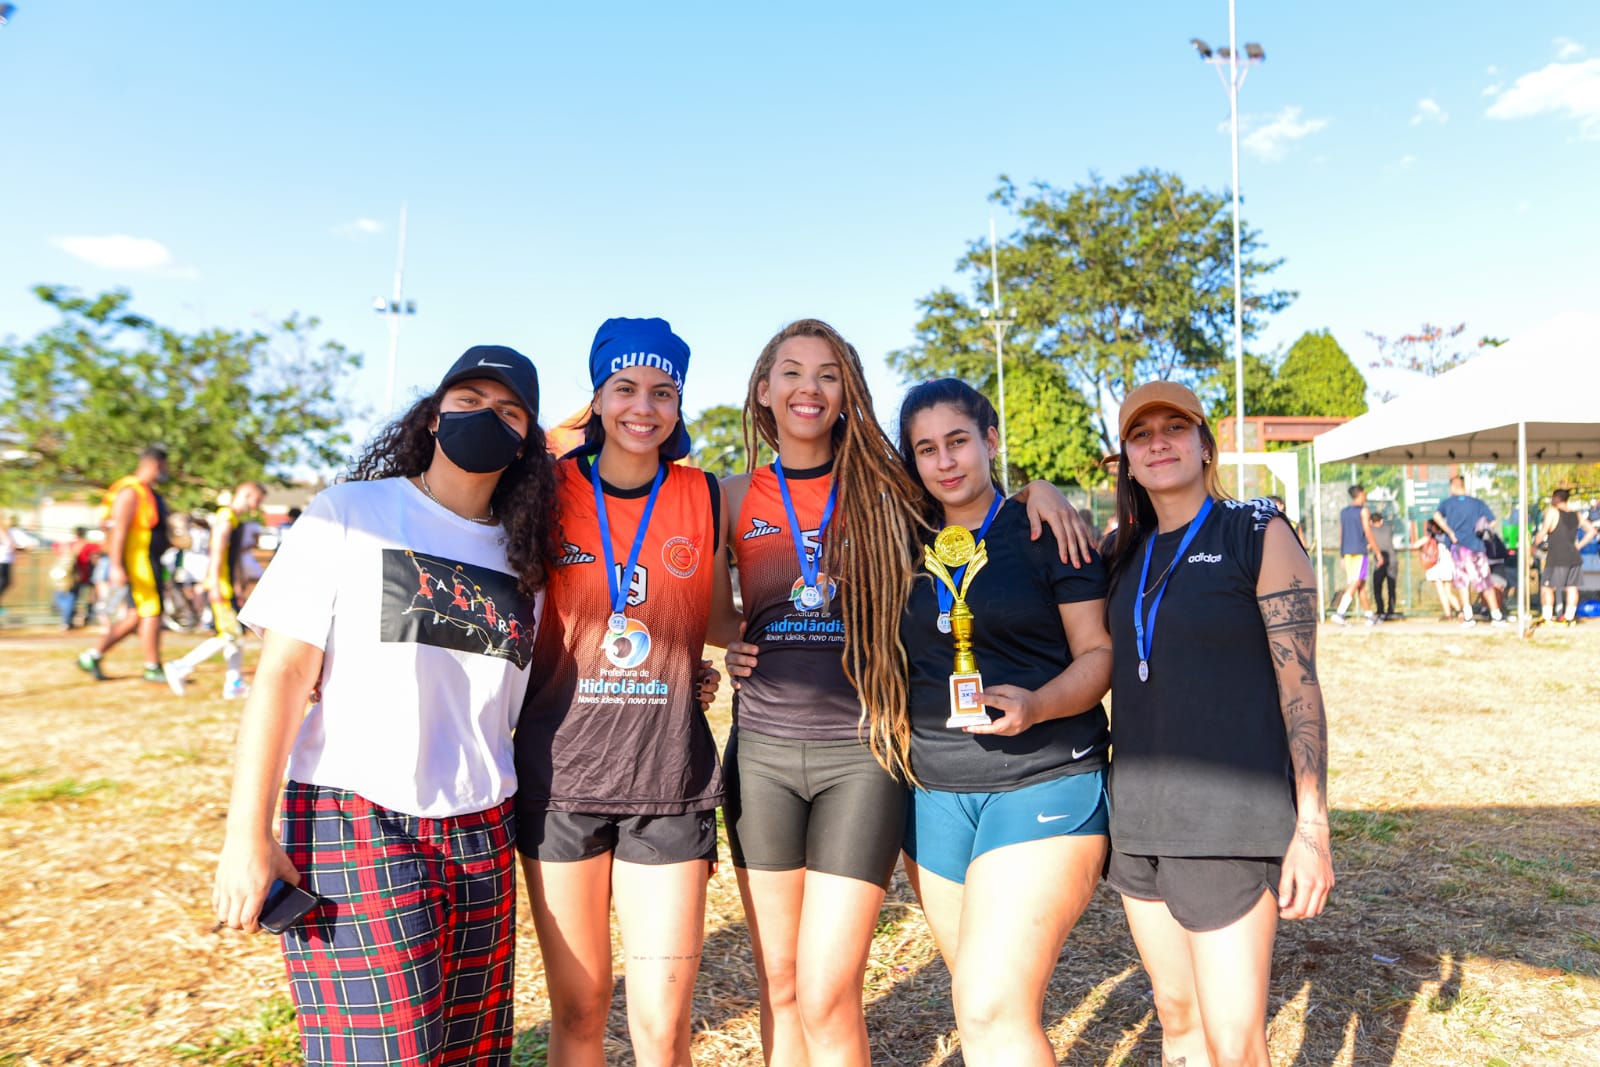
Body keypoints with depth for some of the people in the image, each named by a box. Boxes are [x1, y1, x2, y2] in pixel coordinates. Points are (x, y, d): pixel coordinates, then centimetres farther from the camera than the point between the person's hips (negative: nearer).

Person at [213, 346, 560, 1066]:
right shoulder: (350, 514, -1)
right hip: (354, 822, -4)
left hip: (482, 836, 4)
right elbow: (283, 673, -6)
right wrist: (247, 837, -10)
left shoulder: (524, 556, 10)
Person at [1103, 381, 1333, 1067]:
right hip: (1139, 816, 5)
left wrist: (1311, 828, -12)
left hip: (1231, 817, -5)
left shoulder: (1258, 535, -3)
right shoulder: (1126, 553, 10)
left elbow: (1300, 683, -7)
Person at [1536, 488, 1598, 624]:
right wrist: (1578, 546, 17)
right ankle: (1569, 617, 13)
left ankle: (1548, 618, -3)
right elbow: (1592, 531, 16)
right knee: (1572, 586, 12)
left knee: (1546, 586, 1)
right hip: (1574, 557, 6)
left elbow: (1543, 532, -13)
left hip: (1556, 558, -6)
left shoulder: (1553, 512, -7)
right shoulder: (1576, 515, 11)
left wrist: (1533, 545, 1)